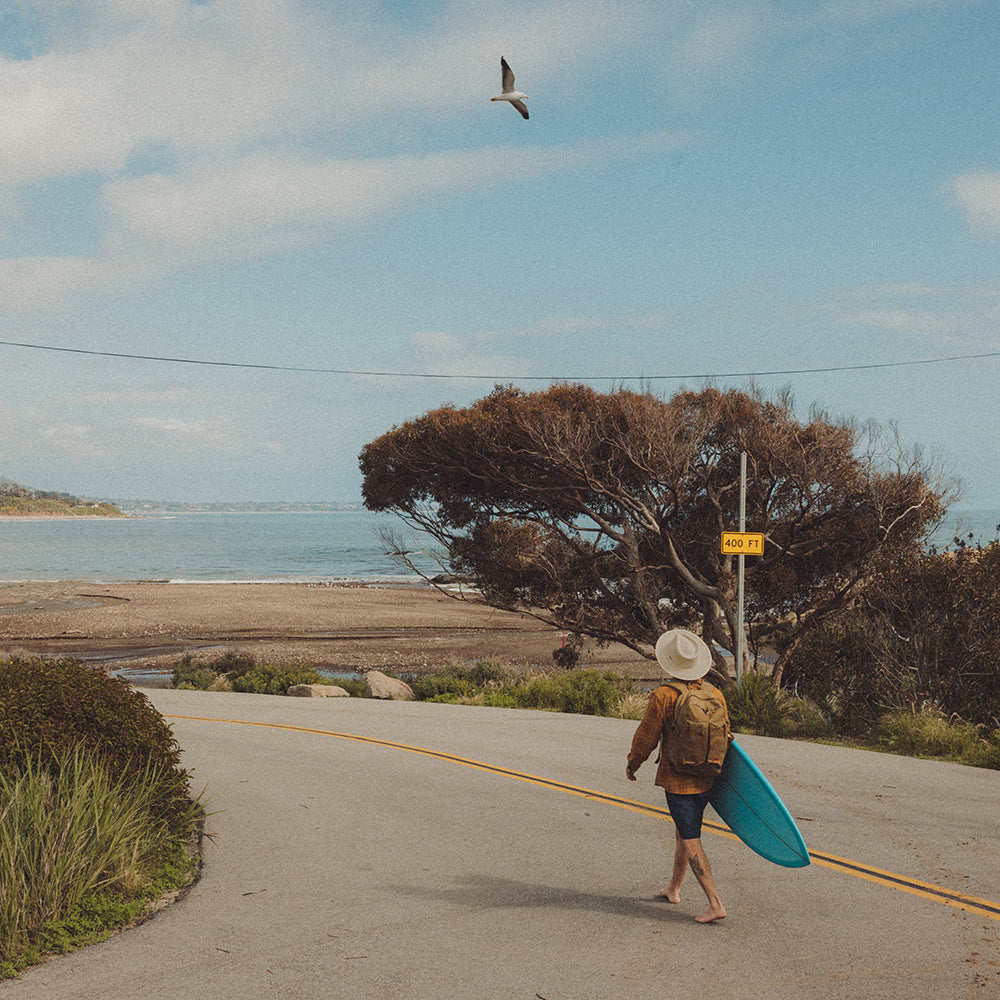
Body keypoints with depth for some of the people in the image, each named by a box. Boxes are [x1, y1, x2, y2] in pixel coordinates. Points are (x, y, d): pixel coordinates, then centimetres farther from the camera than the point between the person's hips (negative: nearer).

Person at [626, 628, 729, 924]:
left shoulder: (663, 697, -16)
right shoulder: (715, 695, 1)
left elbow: (646, 737, -8)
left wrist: (632, 765, 9)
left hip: (677, 782, -6)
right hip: (706, 780, 6)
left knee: (691, 841, -4)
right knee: (683, 833, 22)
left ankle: (715, 904, -10)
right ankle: (673, 889, 36)